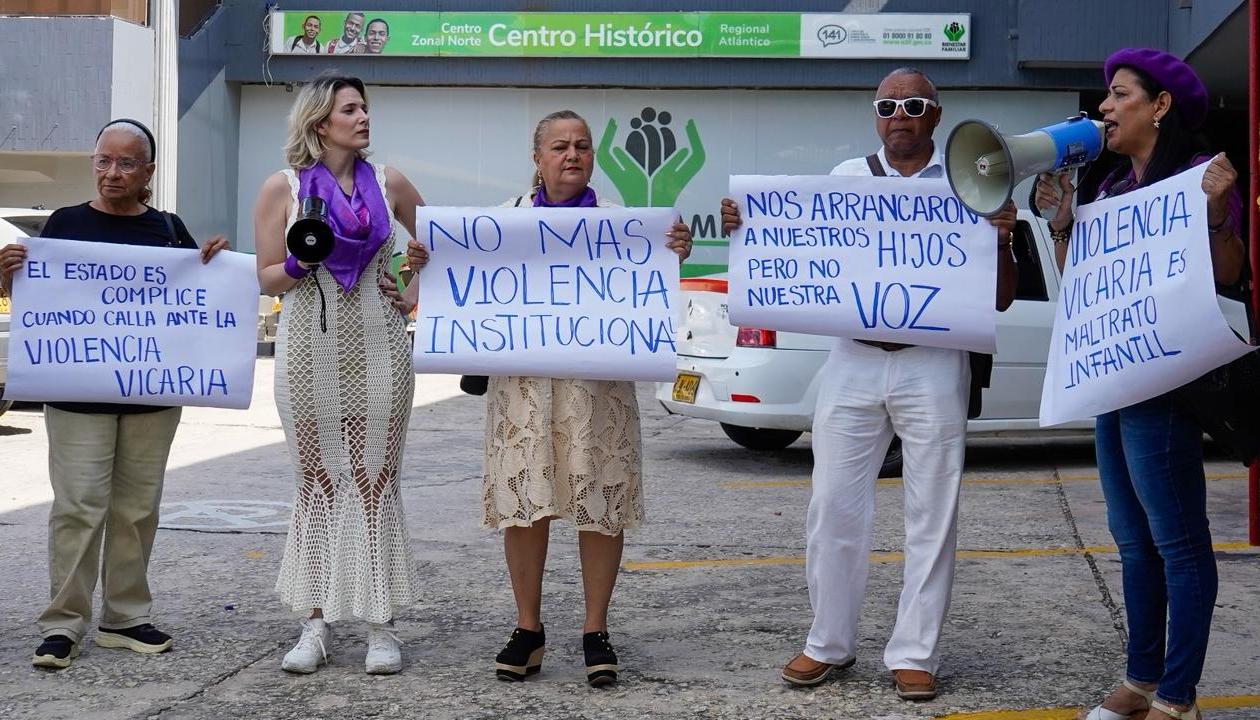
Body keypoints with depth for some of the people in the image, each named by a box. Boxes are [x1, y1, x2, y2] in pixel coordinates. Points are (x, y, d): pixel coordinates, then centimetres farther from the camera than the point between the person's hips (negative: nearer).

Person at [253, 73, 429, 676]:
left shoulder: (387, 183, 6)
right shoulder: (283, 187, 1)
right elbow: (265, 278, 1)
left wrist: (418, 298, 9)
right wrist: (298, 265, -18)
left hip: (378, 348, 1)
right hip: (309, 348, -1)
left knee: (375, 481, 1)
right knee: (316, 482, 4)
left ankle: (380, 625, 6)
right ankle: (316, 622, 10)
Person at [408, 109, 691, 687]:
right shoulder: (506, 218, 10)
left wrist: (674, 254, -16)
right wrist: (423, 260, -6)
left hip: (598, 378, -1)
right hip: (522, 376, 1)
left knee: (600, 502, 0)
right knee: (524, 501, 1)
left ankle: (596, 632, 11)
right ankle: (528, 630, 14)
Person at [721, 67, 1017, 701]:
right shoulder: (845, 178, 9)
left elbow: (1001, 300, 3)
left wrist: (1001, 240, -15)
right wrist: (746, 228, -5)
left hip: (934, 367, -1)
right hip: (853, 362, 2)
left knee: (931, 516, 3)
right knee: (833, 508, 4)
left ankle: (914, 654, 13)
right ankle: (829, 643, 18)